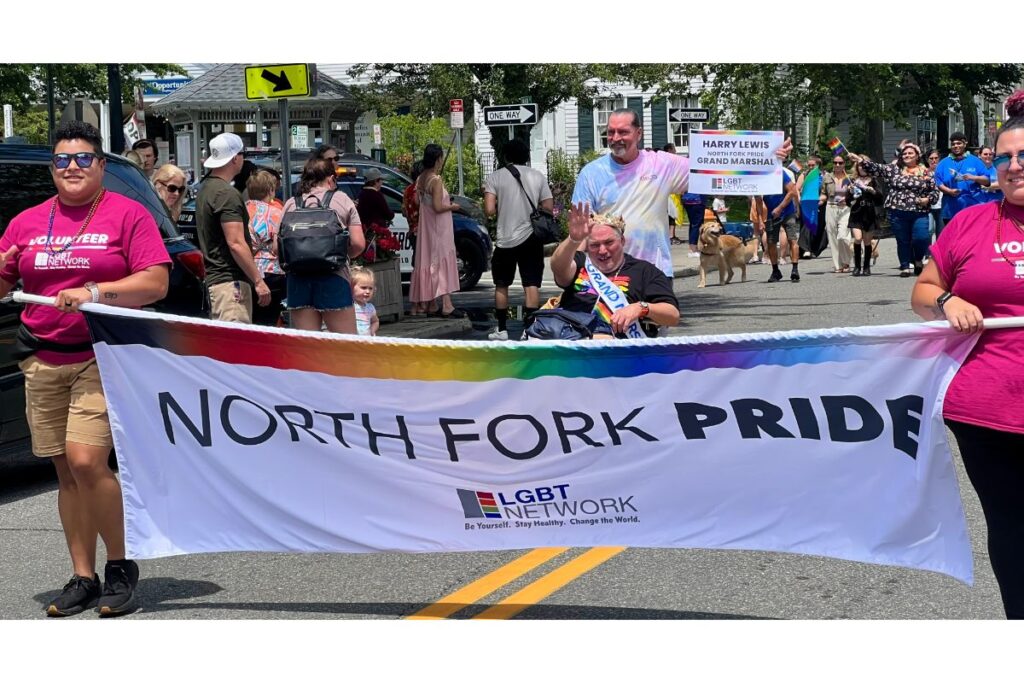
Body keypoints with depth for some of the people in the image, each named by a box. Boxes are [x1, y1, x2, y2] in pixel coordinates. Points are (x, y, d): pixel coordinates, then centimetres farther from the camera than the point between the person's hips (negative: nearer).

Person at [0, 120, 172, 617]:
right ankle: (83, 579, 15)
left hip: (102, 357, -5)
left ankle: (120, 566, 1)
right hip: (43, 361, 5)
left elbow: (156, 283, -8)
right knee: (66, 472, 7)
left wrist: (95, 292, -20)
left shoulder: (128, 214, 0)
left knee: (86, 461, -17)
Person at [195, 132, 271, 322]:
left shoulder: (205, 189, 17)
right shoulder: (227, 194, -15)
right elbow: (236, 243, -20)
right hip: (230, 280, -10)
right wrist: (258, 281, -18)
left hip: (213, 277, 10)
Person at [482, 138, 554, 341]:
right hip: (531, 237, 1)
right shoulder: (538, 177, 2)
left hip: (505, 240, -1)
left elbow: (489, 210, -12)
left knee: (501, 286, 14)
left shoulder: (495, 177, -3)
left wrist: (502, 208, 10)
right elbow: (548, 208, 1)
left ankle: (502, 330, 18)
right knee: (532, 285, 1)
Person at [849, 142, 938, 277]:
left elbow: (934, 191, 13)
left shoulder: (925, 173, 9)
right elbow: (877, 168, -1)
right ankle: (905, 267, 16)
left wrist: (928, 199, -7)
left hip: (919, 213, -1)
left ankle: (918, 260, 15)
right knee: (903, 241, 5)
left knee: (921, 238, -13)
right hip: (898, 212, 1)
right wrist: (860, 160, -13)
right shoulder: (894, 169, 8)